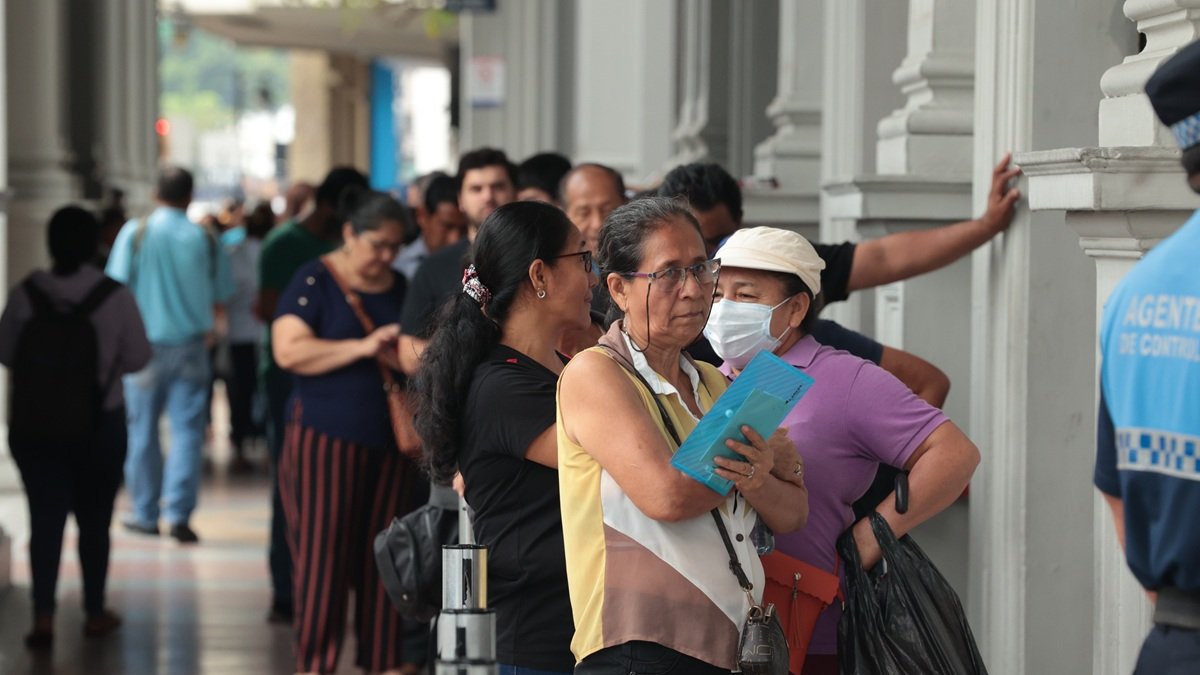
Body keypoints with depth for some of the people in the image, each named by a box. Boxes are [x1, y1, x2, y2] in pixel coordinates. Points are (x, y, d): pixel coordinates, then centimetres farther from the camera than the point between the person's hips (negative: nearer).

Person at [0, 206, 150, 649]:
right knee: (94, 520, 13)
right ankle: (95, 613, 23)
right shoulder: (115, 297, -12)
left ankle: (43, 615, -6)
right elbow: (137, 358, -5)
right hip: (101, 425, -1)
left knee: (45, 518, 5)